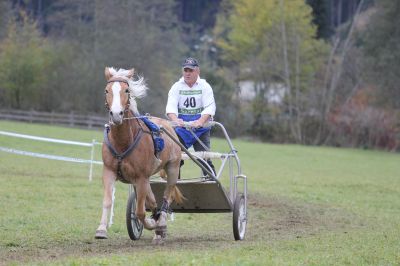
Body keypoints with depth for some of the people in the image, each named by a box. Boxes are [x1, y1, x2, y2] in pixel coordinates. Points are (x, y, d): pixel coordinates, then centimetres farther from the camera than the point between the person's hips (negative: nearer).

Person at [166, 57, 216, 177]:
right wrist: (175, 120, -31)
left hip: (200, 128, -1)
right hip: (182, 127, 1)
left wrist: (201, 121, -32)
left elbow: (210, 107, -12)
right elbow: (171, 106, -9)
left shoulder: (205, 86, 0)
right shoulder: (177, 87, 4)